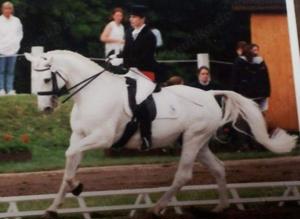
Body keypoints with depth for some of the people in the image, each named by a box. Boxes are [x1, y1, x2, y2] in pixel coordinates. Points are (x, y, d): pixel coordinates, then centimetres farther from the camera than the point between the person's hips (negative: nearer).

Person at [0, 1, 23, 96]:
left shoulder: (16, 21, 8)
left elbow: (20, 34, 16)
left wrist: (16, 42, 4)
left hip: (13, 50, 3)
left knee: (11, 71, 3)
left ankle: (10, 90, 5)